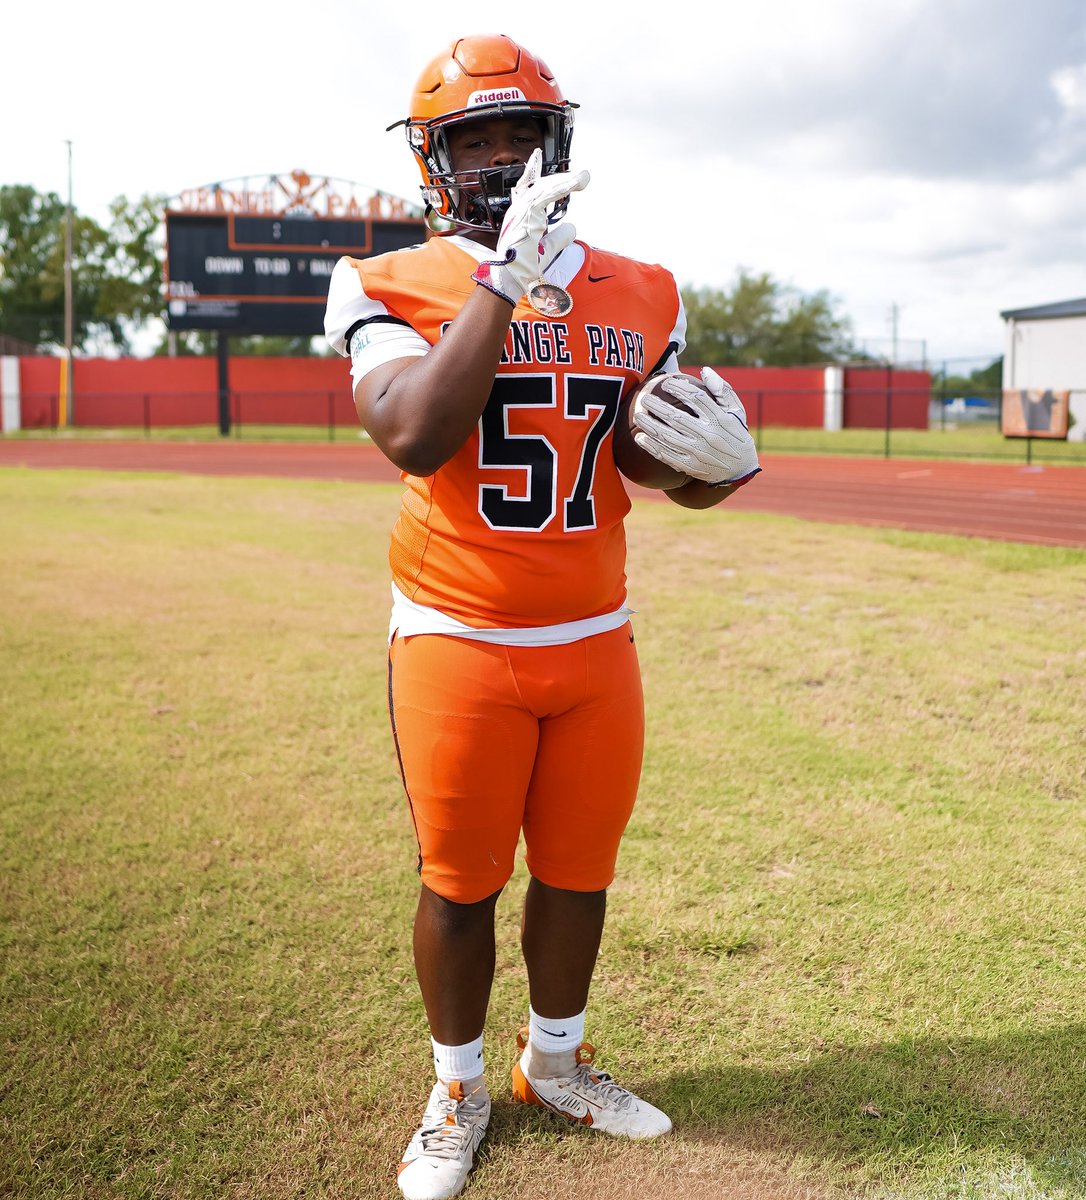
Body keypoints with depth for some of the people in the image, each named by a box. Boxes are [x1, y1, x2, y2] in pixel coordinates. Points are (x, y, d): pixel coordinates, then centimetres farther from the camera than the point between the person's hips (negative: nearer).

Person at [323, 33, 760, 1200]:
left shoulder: (639, 297, 7)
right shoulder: (394, 287, -5)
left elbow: (681, 477, 13)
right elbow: (414, 438, -24)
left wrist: (729, 464, -11)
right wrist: (504, 275, -21)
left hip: (596, 640, 4)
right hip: (459, 640, -3)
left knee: (579, 871, 15)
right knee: (460, 882, 9)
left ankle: (555, 1062, 40)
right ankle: (458, 1091, 33)